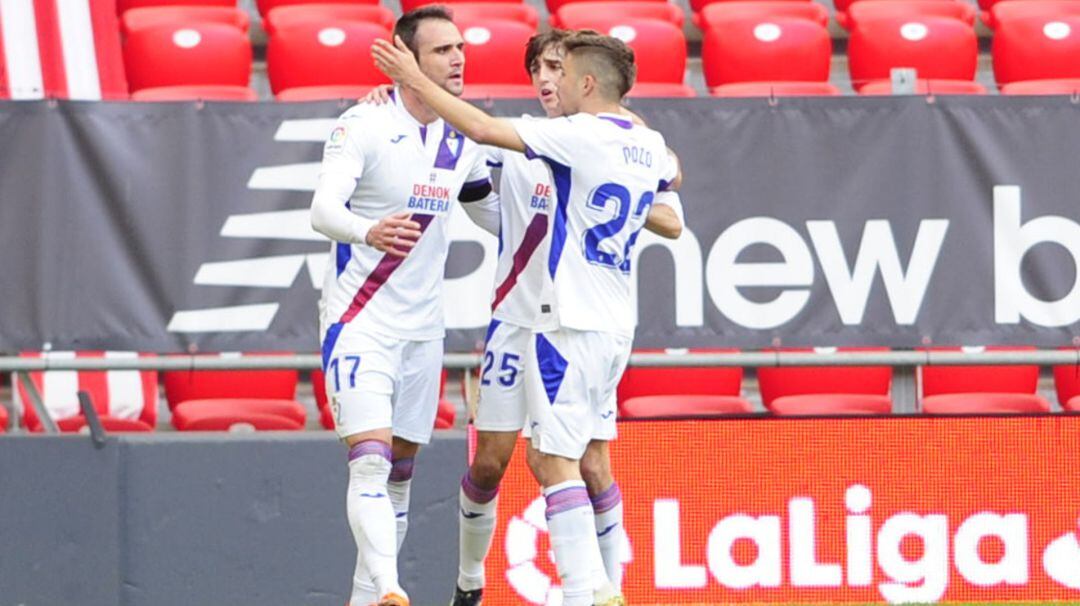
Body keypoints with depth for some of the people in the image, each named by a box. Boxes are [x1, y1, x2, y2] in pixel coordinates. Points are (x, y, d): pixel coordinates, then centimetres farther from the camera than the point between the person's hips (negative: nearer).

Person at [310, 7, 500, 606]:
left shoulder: (463, 139, 5)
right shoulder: (365, 125, -15)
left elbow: (487, 207, 24)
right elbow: (323, 209, -29)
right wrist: (368, 232, -49)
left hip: (423, 326, 7)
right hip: (359, 320, -7)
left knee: (401, 470, 10)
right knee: (371, 460, -19)